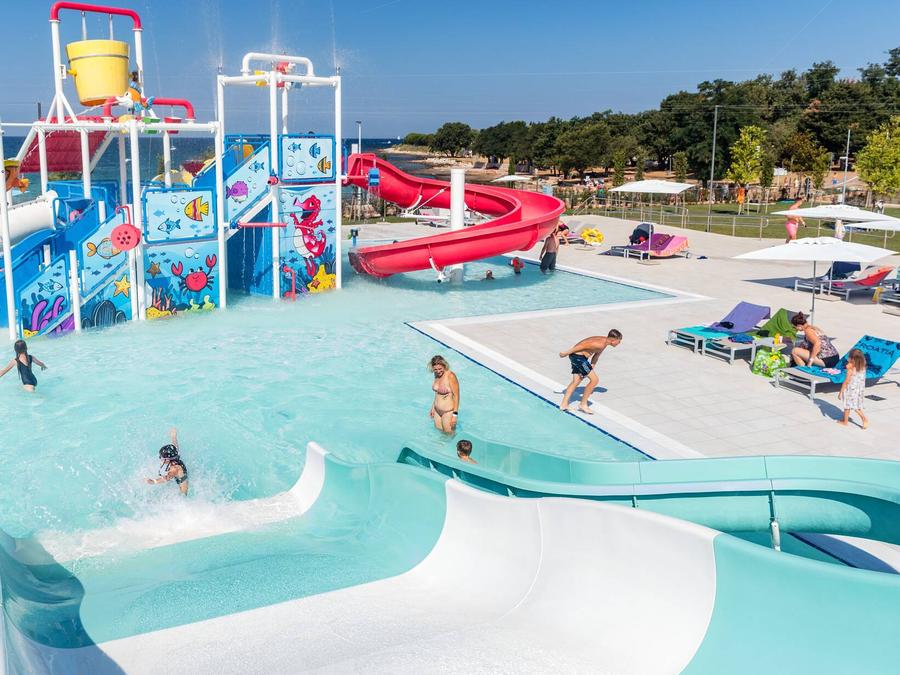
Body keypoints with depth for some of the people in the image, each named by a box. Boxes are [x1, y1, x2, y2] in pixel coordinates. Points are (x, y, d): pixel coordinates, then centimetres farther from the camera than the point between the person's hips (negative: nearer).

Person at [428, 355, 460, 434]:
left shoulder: (450, 376, -22)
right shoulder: (437, 374, 2)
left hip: (448, 412, -7)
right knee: (439, 431, 18)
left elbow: (456, 395, -20)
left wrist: (455, 414, -22)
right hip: (437, 411, 7)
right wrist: (433, 408, 19)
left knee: (449, 434, 6)